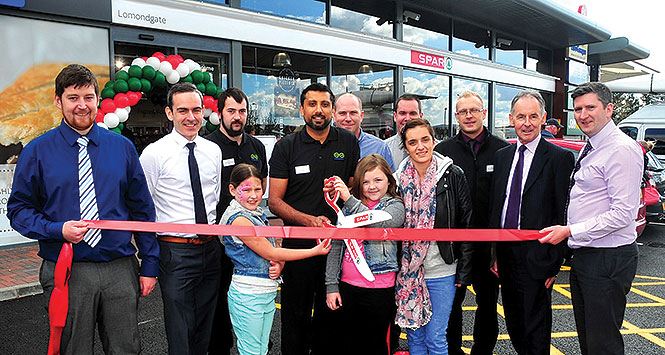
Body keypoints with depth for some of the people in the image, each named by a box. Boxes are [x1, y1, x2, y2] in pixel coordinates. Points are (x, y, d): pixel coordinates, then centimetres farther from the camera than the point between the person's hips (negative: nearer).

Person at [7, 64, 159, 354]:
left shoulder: (122, 147, 4)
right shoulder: (37, 152, 0)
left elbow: (142, 209, 6)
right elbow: (19, 209, 3)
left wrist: (150, 264, 3)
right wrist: (58, 229, -17)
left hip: (121, 270, 2)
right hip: (66, 274, -1)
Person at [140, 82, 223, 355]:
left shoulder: (214, 151, 7)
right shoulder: (154, 153, -8)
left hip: (211, 248, 5)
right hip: (175, 249, -5)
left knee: (205, 328, 18)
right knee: (179, 332, 4)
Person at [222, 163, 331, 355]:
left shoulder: (259, 213, 9)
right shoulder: (239, 219, -18)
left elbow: (276, 246, 14)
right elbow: (270, 253, -17)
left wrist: (279, 265, -10)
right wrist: (314, 251, -12)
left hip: (268, 293, 8)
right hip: (247, 296, -8)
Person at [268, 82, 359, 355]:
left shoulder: (348, 143, 4)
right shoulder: (286, 146, -2)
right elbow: (274, 201, -5)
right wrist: (310, 220, -19)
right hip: (299, 245, -1)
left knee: (330, 313, 14)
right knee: (296, 316, 9)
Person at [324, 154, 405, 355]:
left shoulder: (396, 206, -3)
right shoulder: (349, 207, 7)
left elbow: (376, 224, -25)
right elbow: (336, 246, 8)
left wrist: (349, 199, -29)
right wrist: (331, 286, 4)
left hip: (379, 290, -3)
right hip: (347, 287, 4)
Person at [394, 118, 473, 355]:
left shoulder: (452, 175, -7)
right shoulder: (399, 178, 0)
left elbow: (467, 224, -4)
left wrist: (464, 271, -6)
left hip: (442, 272, -3)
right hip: (408, 271, 3)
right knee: (414, 335, 15)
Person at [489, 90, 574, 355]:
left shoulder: (560, 158, -8)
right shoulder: (501, 155, 8)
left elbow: (562, 214, -10)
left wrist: (554, 263, -13)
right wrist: (493, 252, 6)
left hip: (536, 257, -5)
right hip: (505, 253, 6)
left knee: (536, 327, 8)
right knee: (513, 322, 19)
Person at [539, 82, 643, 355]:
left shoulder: (622, 149, -16)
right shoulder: (589, 149, 14)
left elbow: (623, 214, -22)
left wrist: (570, 231, -20)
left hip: (608, 260, -9)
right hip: (583, 256, 9)